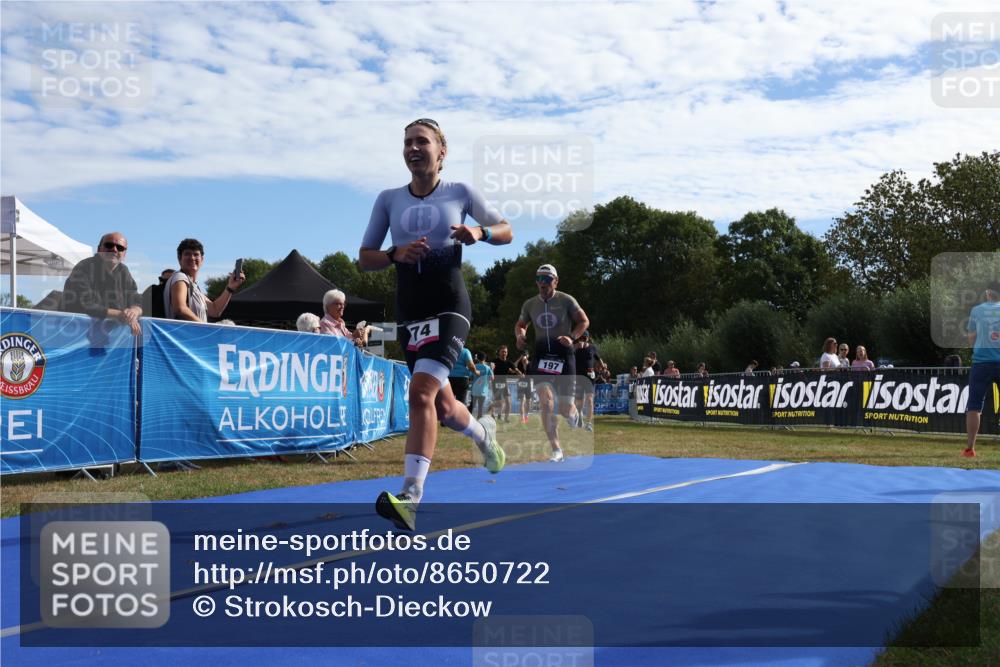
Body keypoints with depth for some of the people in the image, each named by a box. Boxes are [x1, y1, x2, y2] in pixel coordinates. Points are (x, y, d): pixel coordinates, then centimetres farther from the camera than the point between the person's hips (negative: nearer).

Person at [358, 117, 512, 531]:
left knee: (421, 391, -25)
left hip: (449, 306, -4)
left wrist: (481, 233, -13)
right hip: (409, 310, 4)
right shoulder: (389, 199, 8)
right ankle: (483, 432, 48)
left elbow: (506, 231, 10)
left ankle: (410, 498, -27)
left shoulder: (460, 193, 2)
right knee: (443, 407, 13)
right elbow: (364, 258, 8)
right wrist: (396, 254, -13)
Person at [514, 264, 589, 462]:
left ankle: (574, 414, 40)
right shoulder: (530, 304, 6)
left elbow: (584, 321, 2)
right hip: (541, 356, 2)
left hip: (563, 355, -2)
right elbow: (520, 325, 21)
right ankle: (556, 450, -12)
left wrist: (572, 337, -16)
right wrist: (520, 336, -3)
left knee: (564, 408, -3)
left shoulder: (566, 301, -4)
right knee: (545, 400, -19)